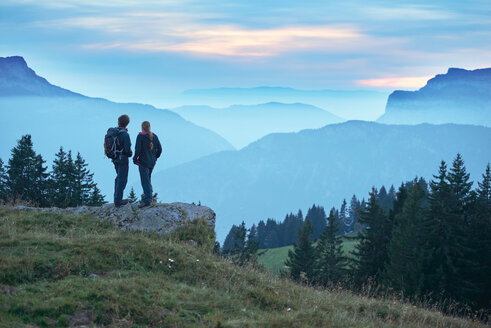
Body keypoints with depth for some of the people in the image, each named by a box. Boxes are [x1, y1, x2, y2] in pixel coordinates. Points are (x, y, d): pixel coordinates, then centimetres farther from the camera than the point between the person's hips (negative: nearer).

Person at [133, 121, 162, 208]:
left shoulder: (141, 136, -13)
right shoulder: (154, 136, 5)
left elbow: (138, 149, -18)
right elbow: (159, 149, 9)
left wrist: (135, 159, -5)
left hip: (143, 162, -6)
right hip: (152, 162, 6)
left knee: (145, 181, -6)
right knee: (148, 179, 23)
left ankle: (147, 200, -11)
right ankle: (150, 196, 29)